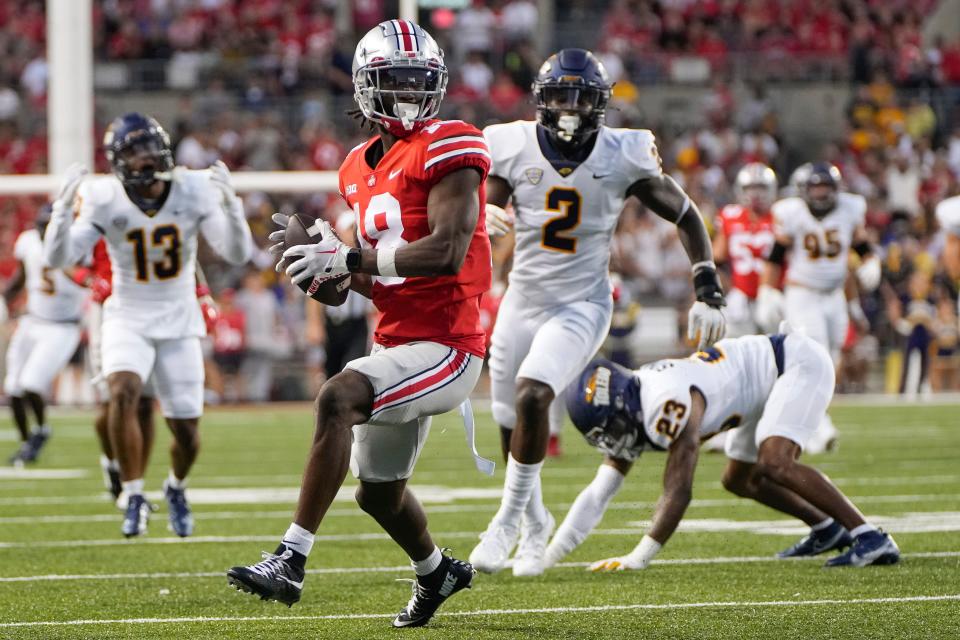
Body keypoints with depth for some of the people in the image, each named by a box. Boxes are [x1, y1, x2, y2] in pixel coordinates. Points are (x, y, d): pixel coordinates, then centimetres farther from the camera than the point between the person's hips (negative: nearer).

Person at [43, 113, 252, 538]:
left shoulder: (193, 191, -11)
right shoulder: (105, 200, -13)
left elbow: (237, 254, -13)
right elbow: (58, 258, -18)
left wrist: (230, 205, -29)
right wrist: (65, 208, -34)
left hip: (179, 323, 1)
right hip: (128, 320, -1)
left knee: (186, 432, 3)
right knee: (123, 392, -31)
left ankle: (176, 488, 38)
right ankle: (135, 499, -19)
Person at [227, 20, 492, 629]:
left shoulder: (448, 148, -12)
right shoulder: (362, 168, 12)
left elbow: (447, 253, -24)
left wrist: (349, 258, -25)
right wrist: (331, 255, -2)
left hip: (446, 345, -9)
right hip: (398, 343, 9)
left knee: (337, 398, -31)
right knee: (379, 491, 21)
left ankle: (291, 561, -31)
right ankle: (437, 572, 51)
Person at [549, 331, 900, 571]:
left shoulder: (669, 405, -32)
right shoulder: (630, 414, -3)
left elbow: (678, 491, -36)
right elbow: (598, 493, -1)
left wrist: (637, 558, -37)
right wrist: (546, 557, -7)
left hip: (798, 361, -10)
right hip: (773, 374, 10)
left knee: (773, 465, -28)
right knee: (739, 480, 16)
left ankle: (872, 538, -25)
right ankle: (828, 530, 29)